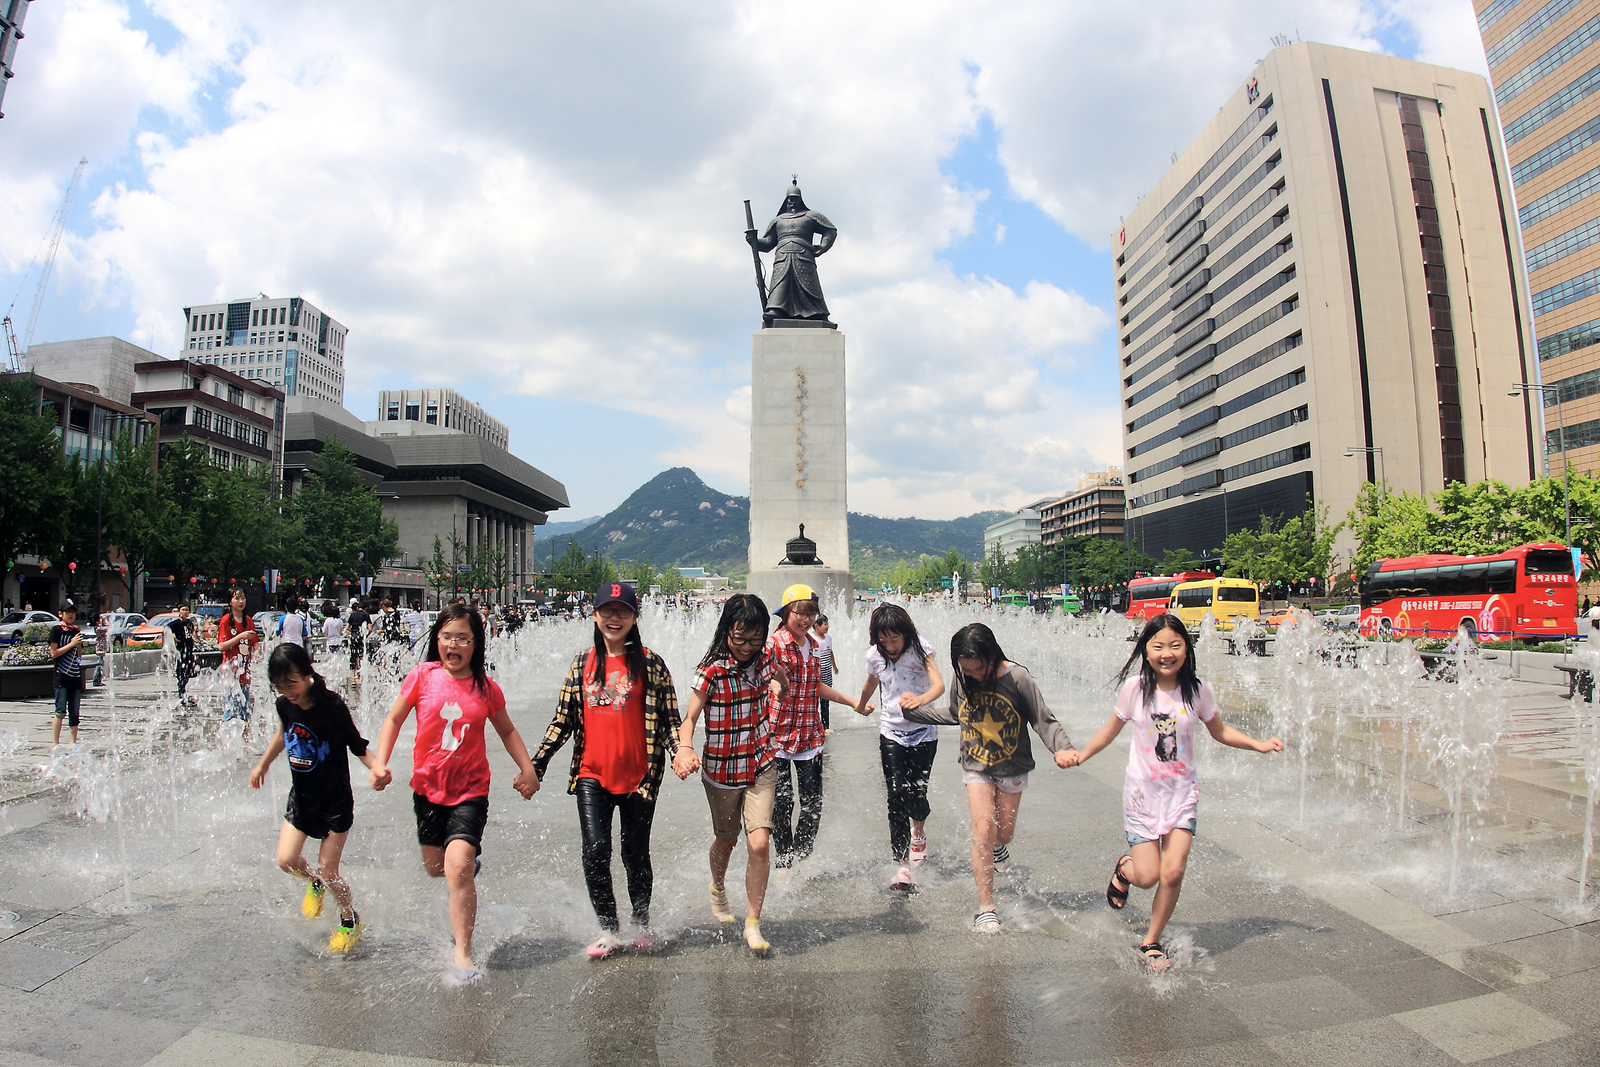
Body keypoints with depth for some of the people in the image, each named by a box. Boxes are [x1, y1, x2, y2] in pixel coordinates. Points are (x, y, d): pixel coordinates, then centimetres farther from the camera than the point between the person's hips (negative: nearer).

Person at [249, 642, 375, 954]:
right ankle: (314, 882, 33)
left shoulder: (332, 707, -23)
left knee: (328, 872, 0)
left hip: (335, 800, -5)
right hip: (300, 796, 6)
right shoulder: (285, 705, -6)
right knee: (286, 861, -2)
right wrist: (263, 764, 29)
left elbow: (358, 746, -18)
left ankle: (351, 919, 26)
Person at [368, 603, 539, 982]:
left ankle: (463, 954, -1)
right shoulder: (423, 676, -7)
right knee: (435, 866, 16)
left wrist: (527, 768, 2)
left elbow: (507, 730, 10)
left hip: (470, 790, -2)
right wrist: (380, 762, -8)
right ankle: (469, 855, 52)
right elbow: (393, 720, 4)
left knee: (458, 868, -15)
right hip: (428, 786, 2)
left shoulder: (486, 687, -5)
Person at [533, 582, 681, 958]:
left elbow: (669, 718, -2)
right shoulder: (582, 663, 7)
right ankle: (608, 929, 17)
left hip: (638, 775, -2)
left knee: (636, 855, 8)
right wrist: (537, 763, 7)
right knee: (595, 851, -6)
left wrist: (679, 751, -19)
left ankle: (642, 923, 32)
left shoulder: (650, 664, -1)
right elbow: (563, 719, 11)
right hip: (592, 775, 2)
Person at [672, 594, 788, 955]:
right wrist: (685, 748, -42)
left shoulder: (764, 657, -7)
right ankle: (718, 889, 52)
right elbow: (690, 718, -27)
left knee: (759, 844, -10)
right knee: (727, 839, 19)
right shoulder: (712, 671, -20)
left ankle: (753, 925, 6)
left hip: (761, 766, 2)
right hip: (722, 770, -2)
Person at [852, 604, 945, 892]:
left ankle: (919, 829, 36)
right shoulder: (875, 655, -3)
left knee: (916, 795, -1)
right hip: (891, 732, 2)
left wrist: (920, 699, -48)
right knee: (896, 798, -8)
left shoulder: (919, 649, -14)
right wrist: (861, 706, 36)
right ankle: (903, 864, -1)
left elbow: (939, 684, -28)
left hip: (923, 732, -2)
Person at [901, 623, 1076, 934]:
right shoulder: (961, 679, -11)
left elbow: (1044, 720, -17)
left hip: (1012, 768, -1)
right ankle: (986, 908, 1)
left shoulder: (1017, 678, -21)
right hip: (975, 767, 1)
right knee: (983, 831, -11)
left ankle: (999, 846, 53)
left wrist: (1061, 748, -34)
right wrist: (915, 711, 5)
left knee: (1004, 832, 14)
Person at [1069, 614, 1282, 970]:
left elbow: (1220, 731, 10)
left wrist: (1258, 744, -2)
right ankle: (1122, 869, 35)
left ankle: (1151, 941, 18)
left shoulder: (1197, 690, -6)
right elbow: (1111, 729, 4)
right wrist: (1081, 755, -4)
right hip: (1142, 791, -1)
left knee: (1173, 873, -8)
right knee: (1147, 876, -4)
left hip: (1182, 792, 1)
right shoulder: (1134, 688, -10)